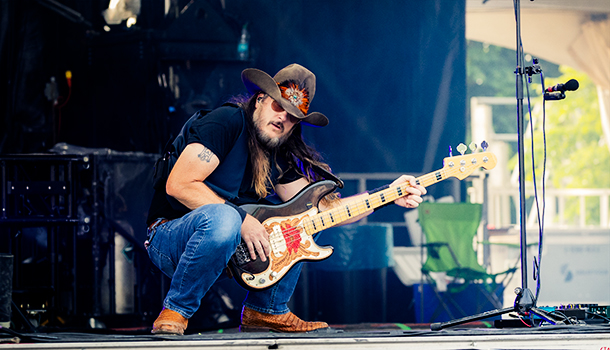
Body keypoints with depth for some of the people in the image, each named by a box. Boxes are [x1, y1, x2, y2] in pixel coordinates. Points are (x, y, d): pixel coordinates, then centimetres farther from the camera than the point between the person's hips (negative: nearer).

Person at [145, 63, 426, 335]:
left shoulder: (280, 155, 8)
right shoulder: (227, 122, -16)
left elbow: (322, 208, 5)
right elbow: (178, 185, -24)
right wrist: (241, 219, -24)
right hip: (168, 237, -8)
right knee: (223, 218, -40)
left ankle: (265, 311, 7)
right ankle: (175, 312, -21)